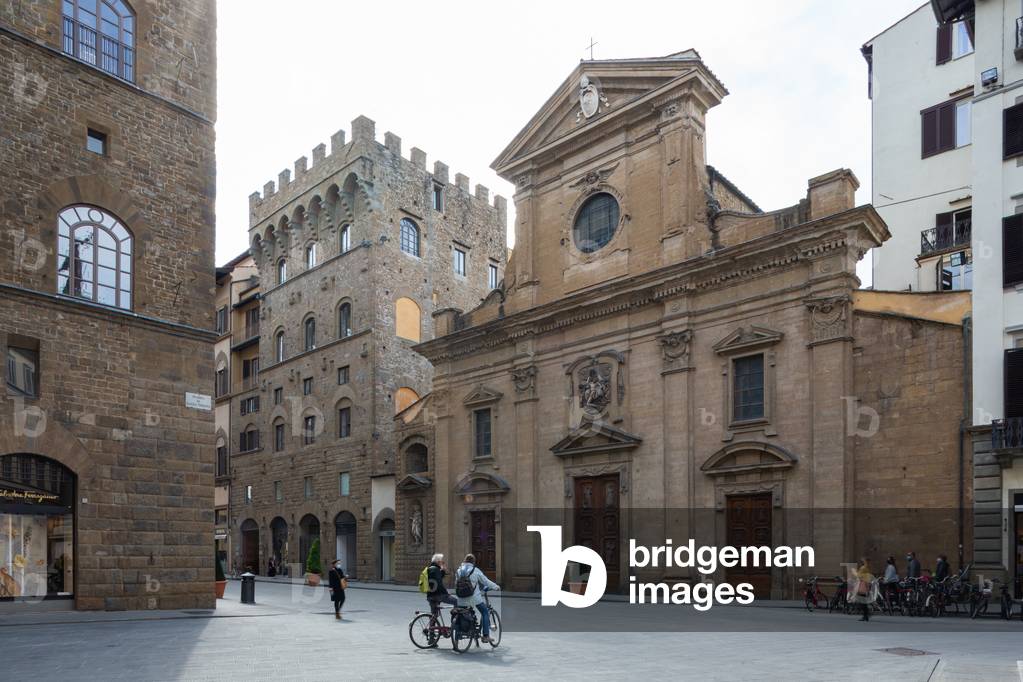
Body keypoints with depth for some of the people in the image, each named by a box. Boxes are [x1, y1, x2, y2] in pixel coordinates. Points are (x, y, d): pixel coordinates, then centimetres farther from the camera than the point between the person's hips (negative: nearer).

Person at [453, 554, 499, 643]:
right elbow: (486, 581, 2)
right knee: (485, 613, 13)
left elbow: (456, 585, 13)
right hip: (474, 598, -3)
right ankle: (486, 636, 7)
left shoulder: (458, 571, 6)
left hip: (462, 600, 4)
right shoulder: (475, 570, -5)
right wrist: (496, 586, 18)